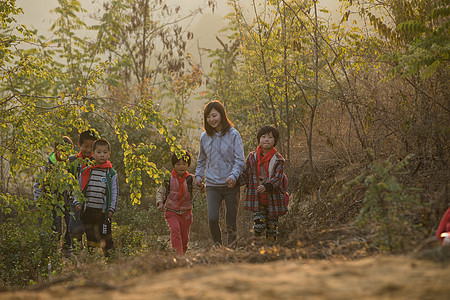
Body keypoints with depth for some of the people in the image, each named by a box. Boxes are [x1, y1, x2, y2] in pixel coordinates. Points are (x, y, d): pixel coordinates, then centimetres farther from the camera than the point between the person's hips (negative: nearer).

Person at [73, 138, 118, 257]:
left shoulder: (111, 173, 2)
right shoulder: (85, 172, 7)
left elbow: (114, 193, 1)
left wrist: (112, 209, -5)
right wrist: (77, 202, -1)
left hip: (103, 211, -2)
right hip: (88, 210, 2)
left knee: (105, 237, -1)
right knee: (90, 236, 10)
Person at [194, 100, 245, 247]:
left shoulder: (233, 134, -3)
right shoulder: (204, 137, 8)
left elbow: (240, 160, -8)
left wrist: (233, 176, -23)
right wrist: (198, 176, 10)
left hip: (230, 185, -2)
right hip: (212, 185, 2)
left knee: (231, 221, 2)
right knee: (212, 218, -14)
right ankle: (217, 245, 6)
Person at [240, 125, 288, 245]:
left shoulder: (278, 160, -3)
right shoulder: (252, 157, 4)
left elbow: (277, 178, -13)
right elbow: (245, 176, 9)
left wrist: (266, 187, -31)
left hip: (272, 199, 0)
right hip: (257, 199, 1)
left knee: (272, 225, 8)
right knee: (258, 225, -9)